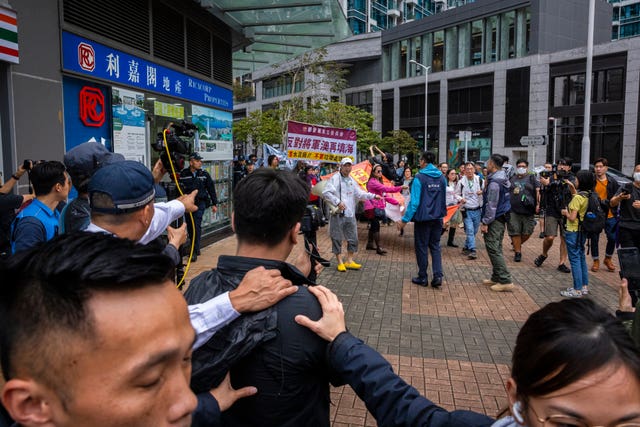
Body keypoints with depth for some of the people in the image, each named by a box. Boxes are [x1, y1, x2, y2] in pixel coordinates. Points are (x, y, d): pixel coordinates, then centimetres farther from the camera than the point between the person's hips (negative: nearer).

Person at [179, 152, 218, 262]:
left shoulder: (204, 174, 4)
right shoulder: (183, 174, -1)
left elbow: (211, 189, 10)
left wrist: (214, 204, 11)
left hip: (200, 203, -1)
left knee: (196, 225, -12)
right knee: (190, 226, 8)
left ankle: (195, 251, -9)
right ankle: (195, 249, 24)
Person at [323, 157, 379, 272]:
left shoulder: (352, 180, 16)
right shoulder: (335, 178, -8)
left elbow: (360, 194, 22)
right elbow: (326, 193, -17)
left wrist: (373, 196, 13)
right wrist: (338, 202, -24)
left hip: (350, 214, 7)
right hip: (338, 214, -7)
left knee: (353, 238, 10)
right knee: (337, 239, 2)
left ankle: (349, 261, 23)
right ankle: (340, 262, 14)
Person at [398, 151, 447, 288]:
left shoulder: (419, 178, -13)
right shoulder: (442, 178, 4)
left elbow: (414, 201, -17)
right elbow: (443, 199, 13)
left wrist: (405, 219, -14)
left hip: (423, 218, -5)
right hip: (437, 218, 5)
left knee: (421, 247, 7)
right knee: (435, 247, 13)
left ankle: (423, 277, 15)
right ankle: (438, 276, 2)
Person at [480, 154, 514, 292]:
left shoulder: (494, 182, -20)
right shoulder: (503, 179, 10)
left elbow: (491, 205, -21)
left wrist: (485, 222, -18)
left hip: (495, 220, -10)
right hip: (502, 218, 10)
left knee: (493, 249, -7)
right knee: (497, 248, 16)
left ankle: (506, 280, -8)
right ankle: (496, 277, 24)